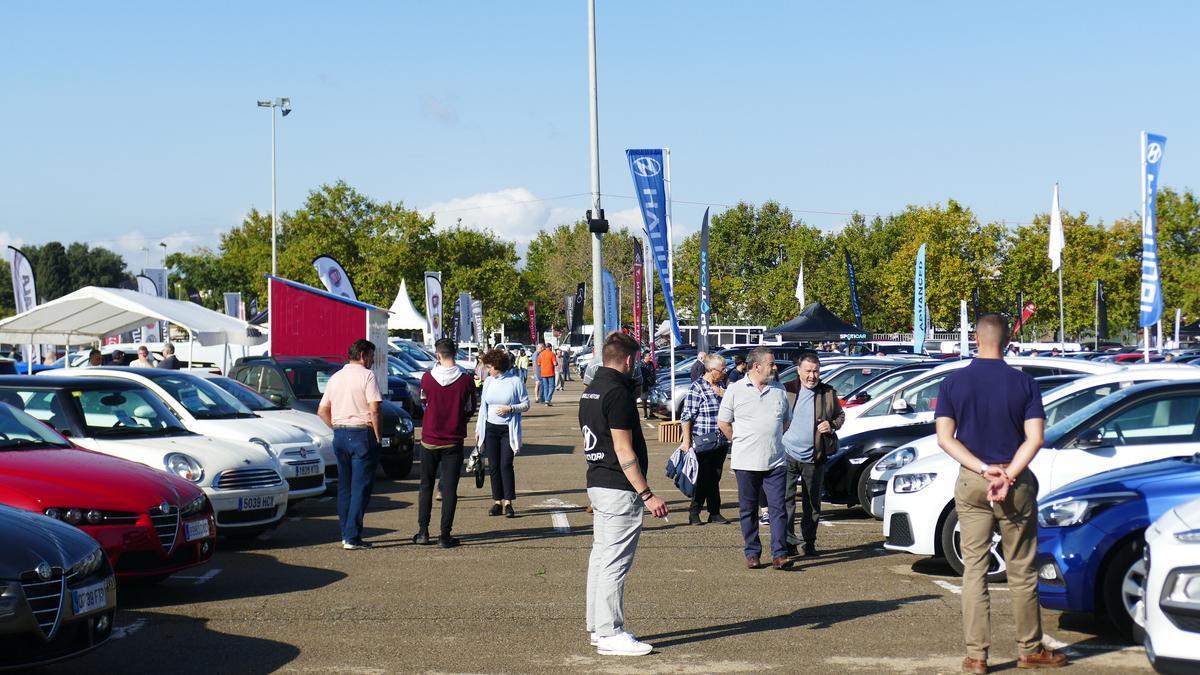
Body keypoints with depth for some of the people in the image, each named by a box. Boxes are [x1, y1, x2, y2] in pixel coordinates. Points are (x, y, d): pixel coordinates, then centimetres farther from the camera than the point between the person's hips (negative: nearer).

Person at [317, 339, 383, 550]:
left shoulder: (335, 377, 14)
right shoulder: (366, 375, -7)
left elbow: (322, 411, 16)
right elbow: (374, 408, -16)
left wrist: (338, 429, 15)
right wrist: (378, 435, -8)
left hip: (339, 435, 7)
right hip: (361, 434, -7)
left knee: (344, 486, 15)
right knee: (360, 487, -5)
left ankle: (346, 534, 17)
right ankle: (352, 537, -9)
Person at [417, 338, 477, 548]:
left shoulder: (427, 378, -9)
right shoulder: (466, 380, -11)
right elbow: (469, 410, 2)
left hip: (429, 440, 1)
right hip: (453, 442, -1)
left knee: (426, 485, 15)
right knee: (449, 488, 4)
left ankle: (423, 532, 15)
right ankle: (445, 536, 2)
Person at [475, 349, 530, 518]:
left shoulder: (515, 381, -5)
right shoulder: (488, 381, 9)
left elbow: (526, 405, -1)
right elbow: (483, 406, 15)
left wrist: (510, 408, -17)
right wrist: (478, 429, 13)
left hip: (508, 429, -4)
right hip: (490, 428, 4)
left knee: (506, 465, -9)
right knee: (494, 466, 3)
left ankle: (508, 503, -7)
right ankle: (497, 502, 9)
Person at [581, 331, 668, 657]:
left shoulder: (589, 391, 13)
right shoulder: (618, 393, -17)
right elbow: (623, 450, -20)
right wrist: (647, 495, -19)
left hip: (596, 482, 10)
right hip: (619, 489, -10)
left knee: (600, 556, 15)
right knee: (615, 562, -6)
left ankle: (597, 627, 21)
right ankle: (610, 634, -4)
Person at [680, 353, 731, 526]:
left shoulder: (722, 387, 13)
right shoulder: (697, 387, -10)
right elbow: (687, 417, -12)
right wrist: (686, 442, -15)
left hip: (721, 441, 6)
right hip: (703, 441, -6)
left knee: (715, 478, 12)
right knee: (703, 478, -3)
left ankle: (715, 512, 18)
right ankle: (694, 513, 7)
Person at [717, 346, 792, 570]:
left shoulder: (779, 391, 8)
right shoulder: (735, 390, -2)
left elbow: (787, 421, 19)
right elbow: (723, 422, 3)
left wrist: (772, 442, 12)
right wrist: (741, 443, 5)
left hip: (775, 462, 2)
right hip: (746, 462, -2)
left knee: (778, 508, -4)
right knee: (748, 510, 5)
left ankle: (779, 554, -4)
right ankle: (752, 554, 14)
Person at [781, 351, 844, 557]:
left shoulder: (828, 393, 4)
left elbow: (840, 415, 17)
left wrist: (832, 425, -5)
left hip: (814, 458, 1)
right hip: (788, 454, -1)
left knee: (812, 503, 9)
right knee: (786, 500, -3)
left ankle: (809, 542, 19)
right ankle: (788, 541, 4)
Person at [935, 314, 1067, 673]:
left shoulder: (953, 383, -1)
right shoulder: (1024, 383, -3)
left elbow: (945, 437, -8)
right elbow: (1034, 438, -11)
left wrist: (983, 469, -12)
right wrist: (1008, 476, -16)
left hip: (971, 483, 1)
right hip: (1016, 483, -1)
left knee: (974, 568, 5)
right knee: (1021, 570, 9)